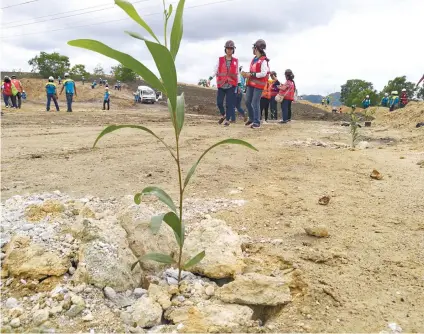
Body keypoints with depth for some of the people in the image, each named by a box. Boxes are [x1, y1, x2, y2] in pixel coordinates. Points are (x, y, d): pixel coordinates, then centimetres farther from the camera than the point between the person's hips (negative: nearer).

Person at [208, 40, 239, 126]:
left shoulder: (236, 61, 7)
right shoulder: (220, 60, 5)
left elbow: (237, 74, 12)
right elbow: (215, 71, 0)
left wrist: (237, 85, 11)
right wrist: (210, 78, -16)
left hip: (231, 86, -1)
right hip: (221, 86, 1)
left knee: (229, 104, -4)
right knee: (219, 102, 0)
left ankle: (227, 120, 5)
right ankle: (223, 115, 27)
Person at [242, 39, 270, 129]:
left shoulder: (263, 60, -14)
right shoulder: (254, 59, 13)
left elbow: (263, 73, -21)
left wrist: (251, 75, -19)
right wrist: (247, 74, 4)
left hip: (258, 85, -9)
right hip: (251, 84, 9)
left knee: (255, 103, -7)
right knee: (248, 102, 12)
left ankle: (257, 122, 2)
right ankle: (252, 119, 29)